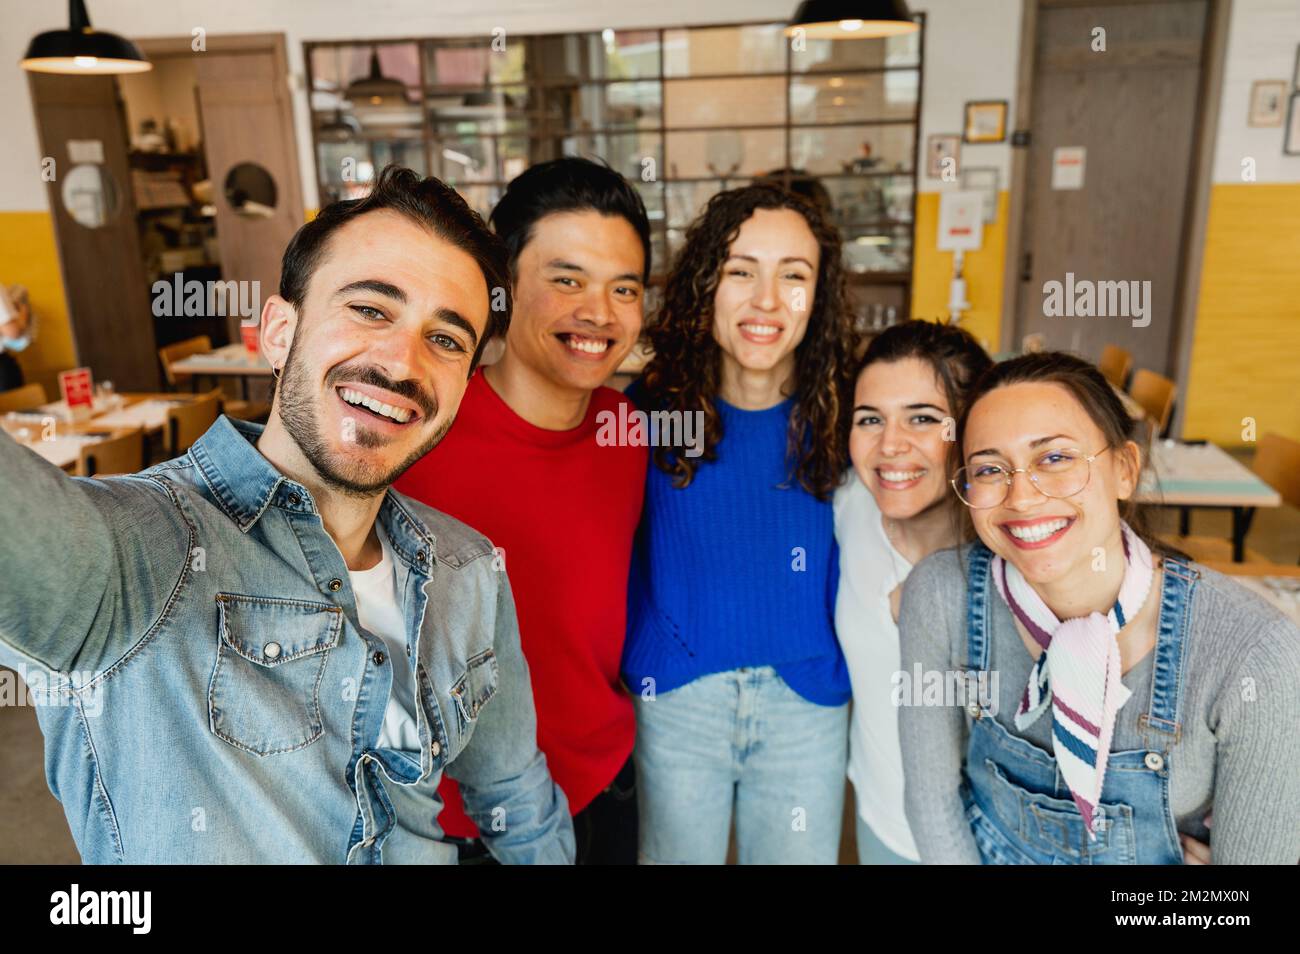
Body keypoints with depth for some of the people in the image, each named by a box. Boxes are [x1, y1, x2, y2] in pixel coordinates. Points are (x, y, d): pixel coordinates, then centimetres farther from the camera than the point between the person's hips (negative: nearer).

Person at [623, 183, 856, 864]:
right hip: (677, 698, 0)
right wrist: (637, 659, -4)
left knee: (799, 855, 19)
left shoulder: (838, 418, -8)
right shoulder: (652, 407, -9)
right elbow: (618, 550, 0)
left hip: (807, 704, 1)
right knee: (676, 854, 20)